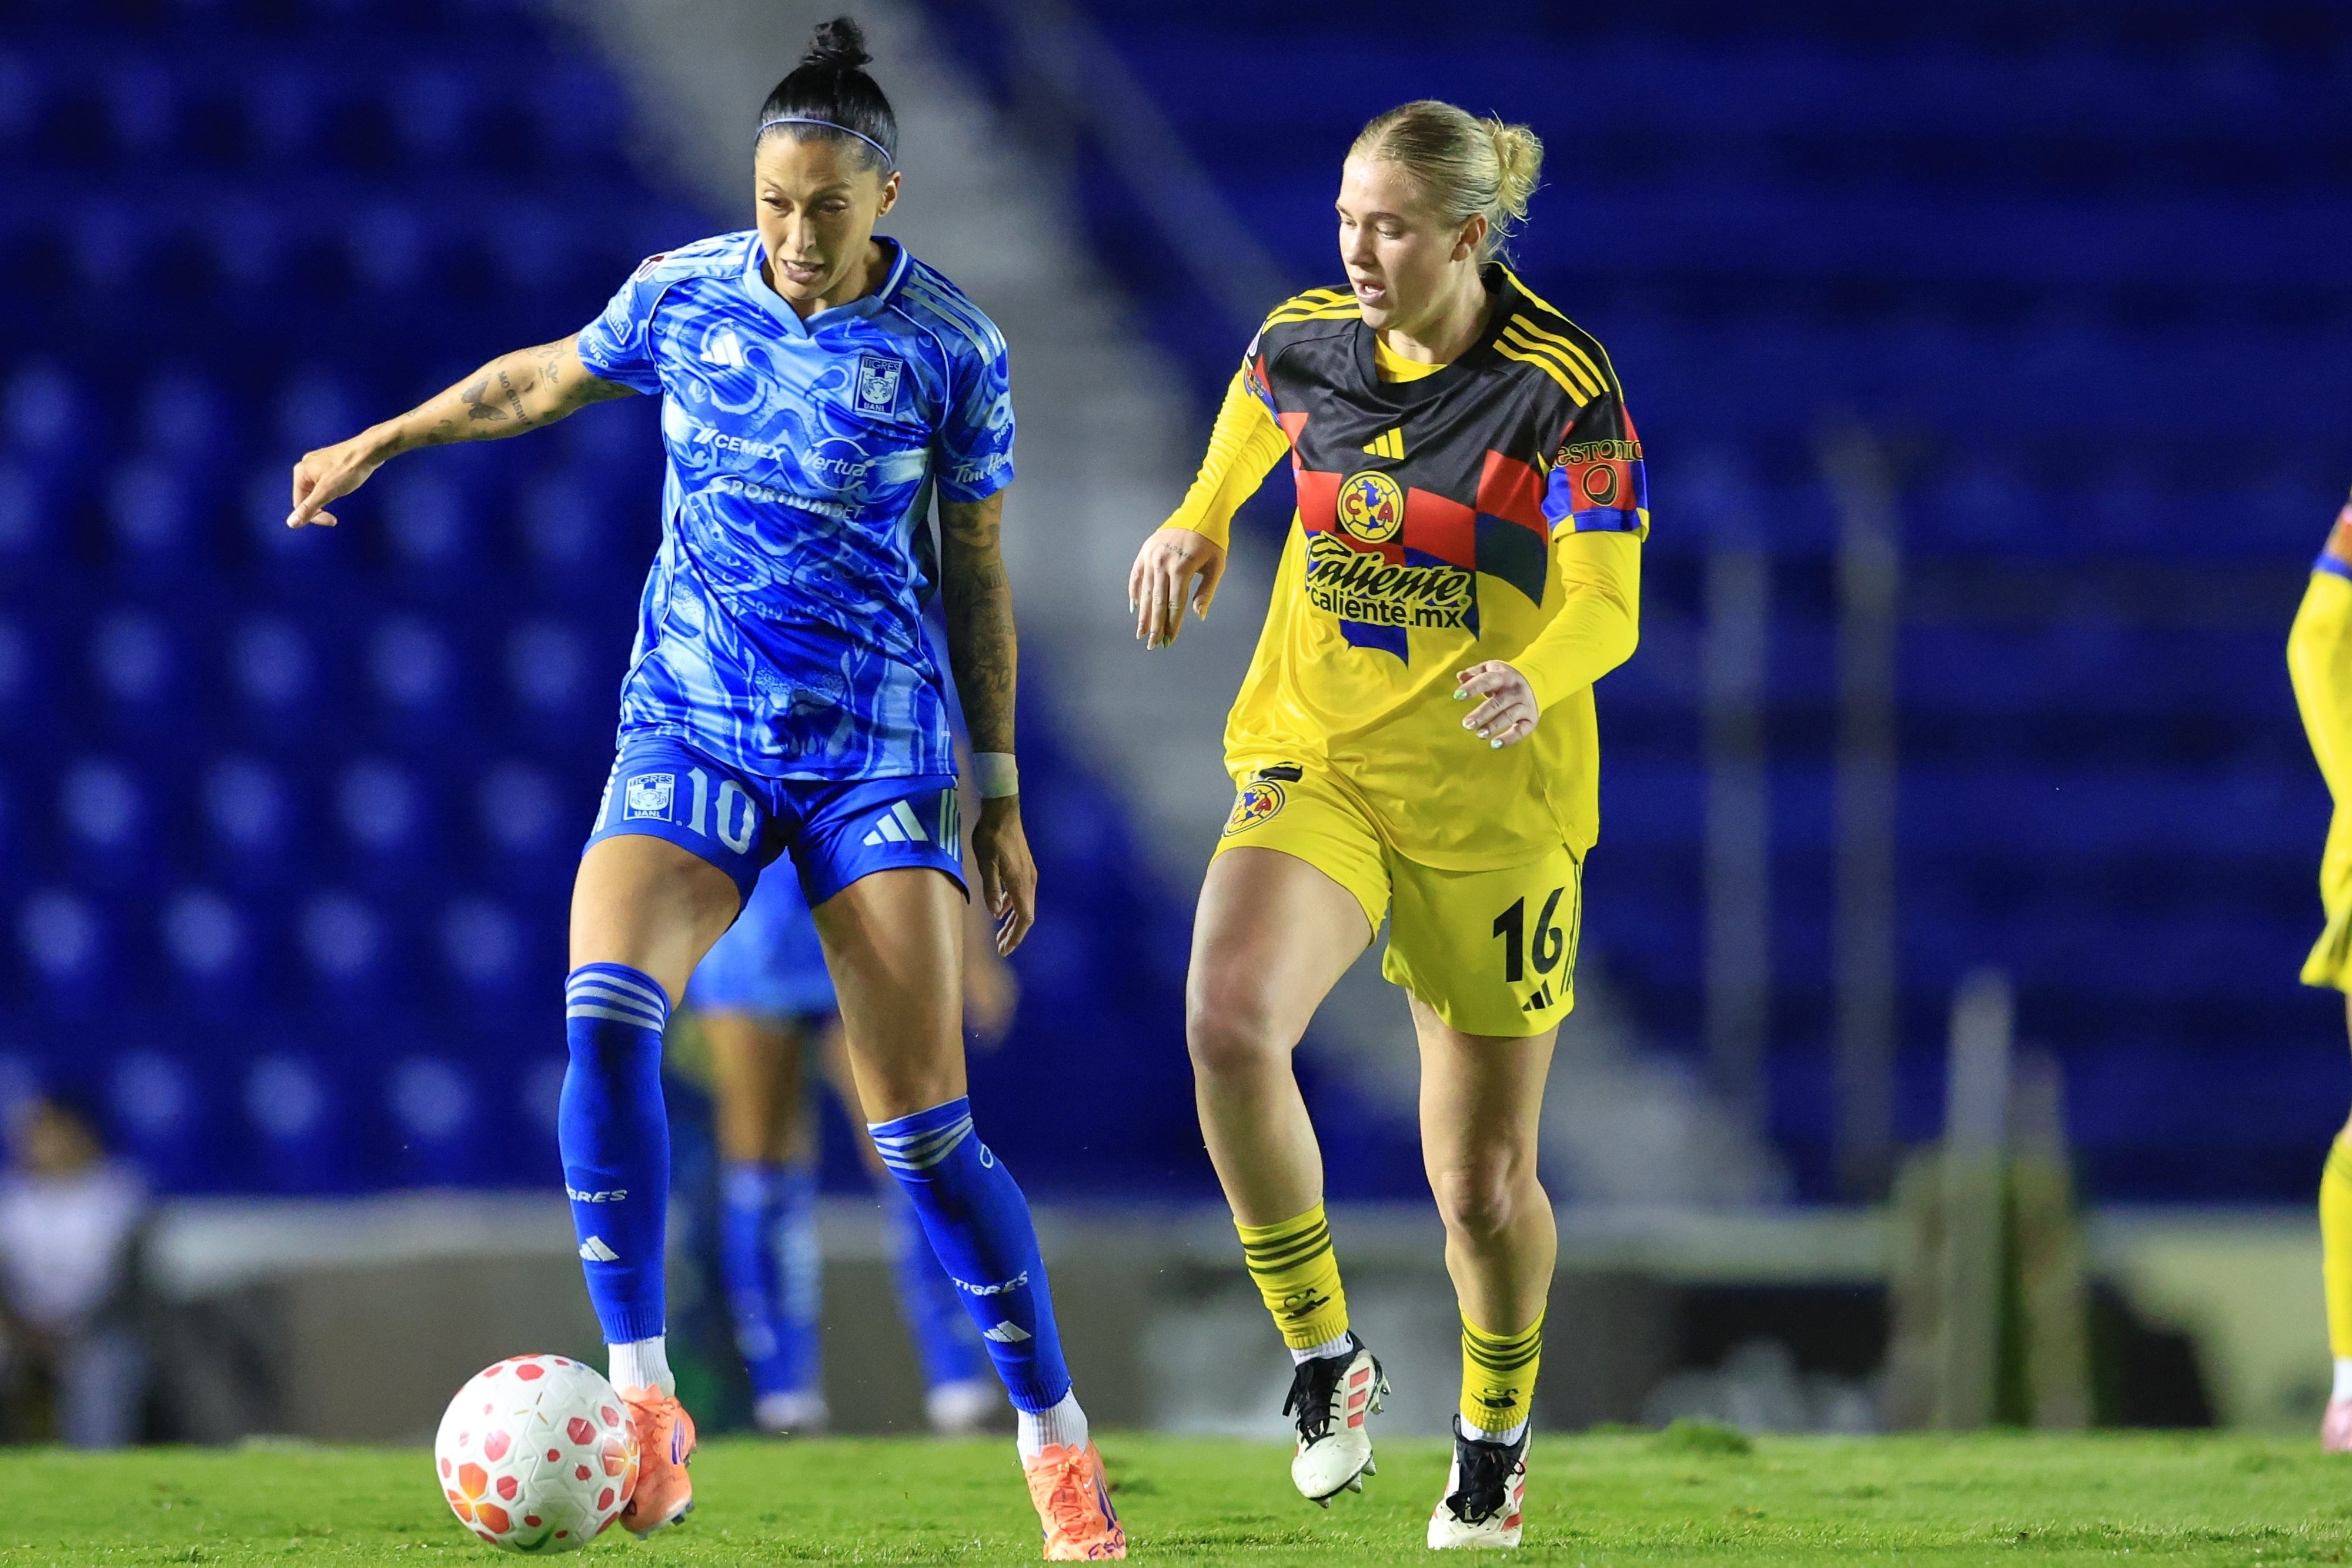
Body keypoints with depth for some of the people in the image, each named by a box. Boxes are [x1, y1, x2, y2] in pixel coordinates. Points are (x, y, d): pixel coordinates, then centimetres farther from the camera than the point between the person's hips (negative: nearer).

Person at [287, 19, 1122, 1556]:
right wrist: (381, 444, 28)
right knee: (605, 1015, -25)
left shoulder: (952, 347, -5)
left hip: (878, 753, -2)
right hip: (691, 734, 2)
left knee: (925, 1129, -7)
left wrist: (1000, 794, 6)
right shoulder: (684, 294, 0)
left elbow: (975, 570, 5)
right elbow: (544, 377, 21)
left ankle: (1058, 1444, 8)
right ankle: (643, 1402, -20)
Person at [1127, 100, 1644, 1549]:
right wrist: (1199, 523, 15)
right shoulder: (1304, 342, -3)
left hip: (1492, 802, -3)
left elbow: (1609, 608, -20)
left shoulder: (1561, 387, -15)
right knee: (1228, 1023, -28)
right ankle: (1325, 1356, -10)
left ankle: (1496, 1436, 34)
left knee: (1484, 1184, 4)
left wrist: (1536, 677, -38)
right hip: (1312, 760, 3)